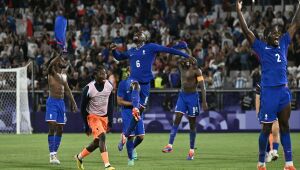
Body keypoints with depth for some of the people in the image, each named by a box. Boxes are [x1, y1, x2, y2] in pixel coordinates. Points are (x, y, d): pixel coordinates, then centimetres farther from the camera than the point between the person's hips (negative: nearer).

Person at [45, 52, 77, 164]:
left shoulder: (64, 76, 15)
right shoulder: (51, 73, -4)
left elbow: (67, 90, 22)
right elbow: (50, 64, -27)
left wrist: (73, 102, 19)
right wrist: (59, 55, -30)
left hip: (61, 102, 6)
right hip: (52, 102, -6)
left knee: (60, 130, 6)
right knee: (52, 127, -14)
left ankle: (55, 153, 14)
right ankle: (52, 154, -15)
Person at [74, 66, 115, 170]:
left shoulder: (109, 86, -2)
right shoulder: (88, 89, -17)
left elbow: (110, 104, 10)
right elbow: (83, 108, -9)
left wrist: (110, 120, 5)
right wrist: (86, 125, -8)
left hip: (104, 117, 6)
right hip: (93, 116, -6)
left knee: (97, 142, 8)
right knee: (102, 137, -24)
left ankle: (80, 157, 32)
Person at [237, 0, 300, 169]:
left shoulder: (283, 44, 12)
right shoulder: (261, 47, 0)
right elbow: (246, 31, -7)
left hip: (284, 91, 5)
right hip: (269, 91, -5)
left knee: (285, 127, 6)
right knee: (267, 128, 0)